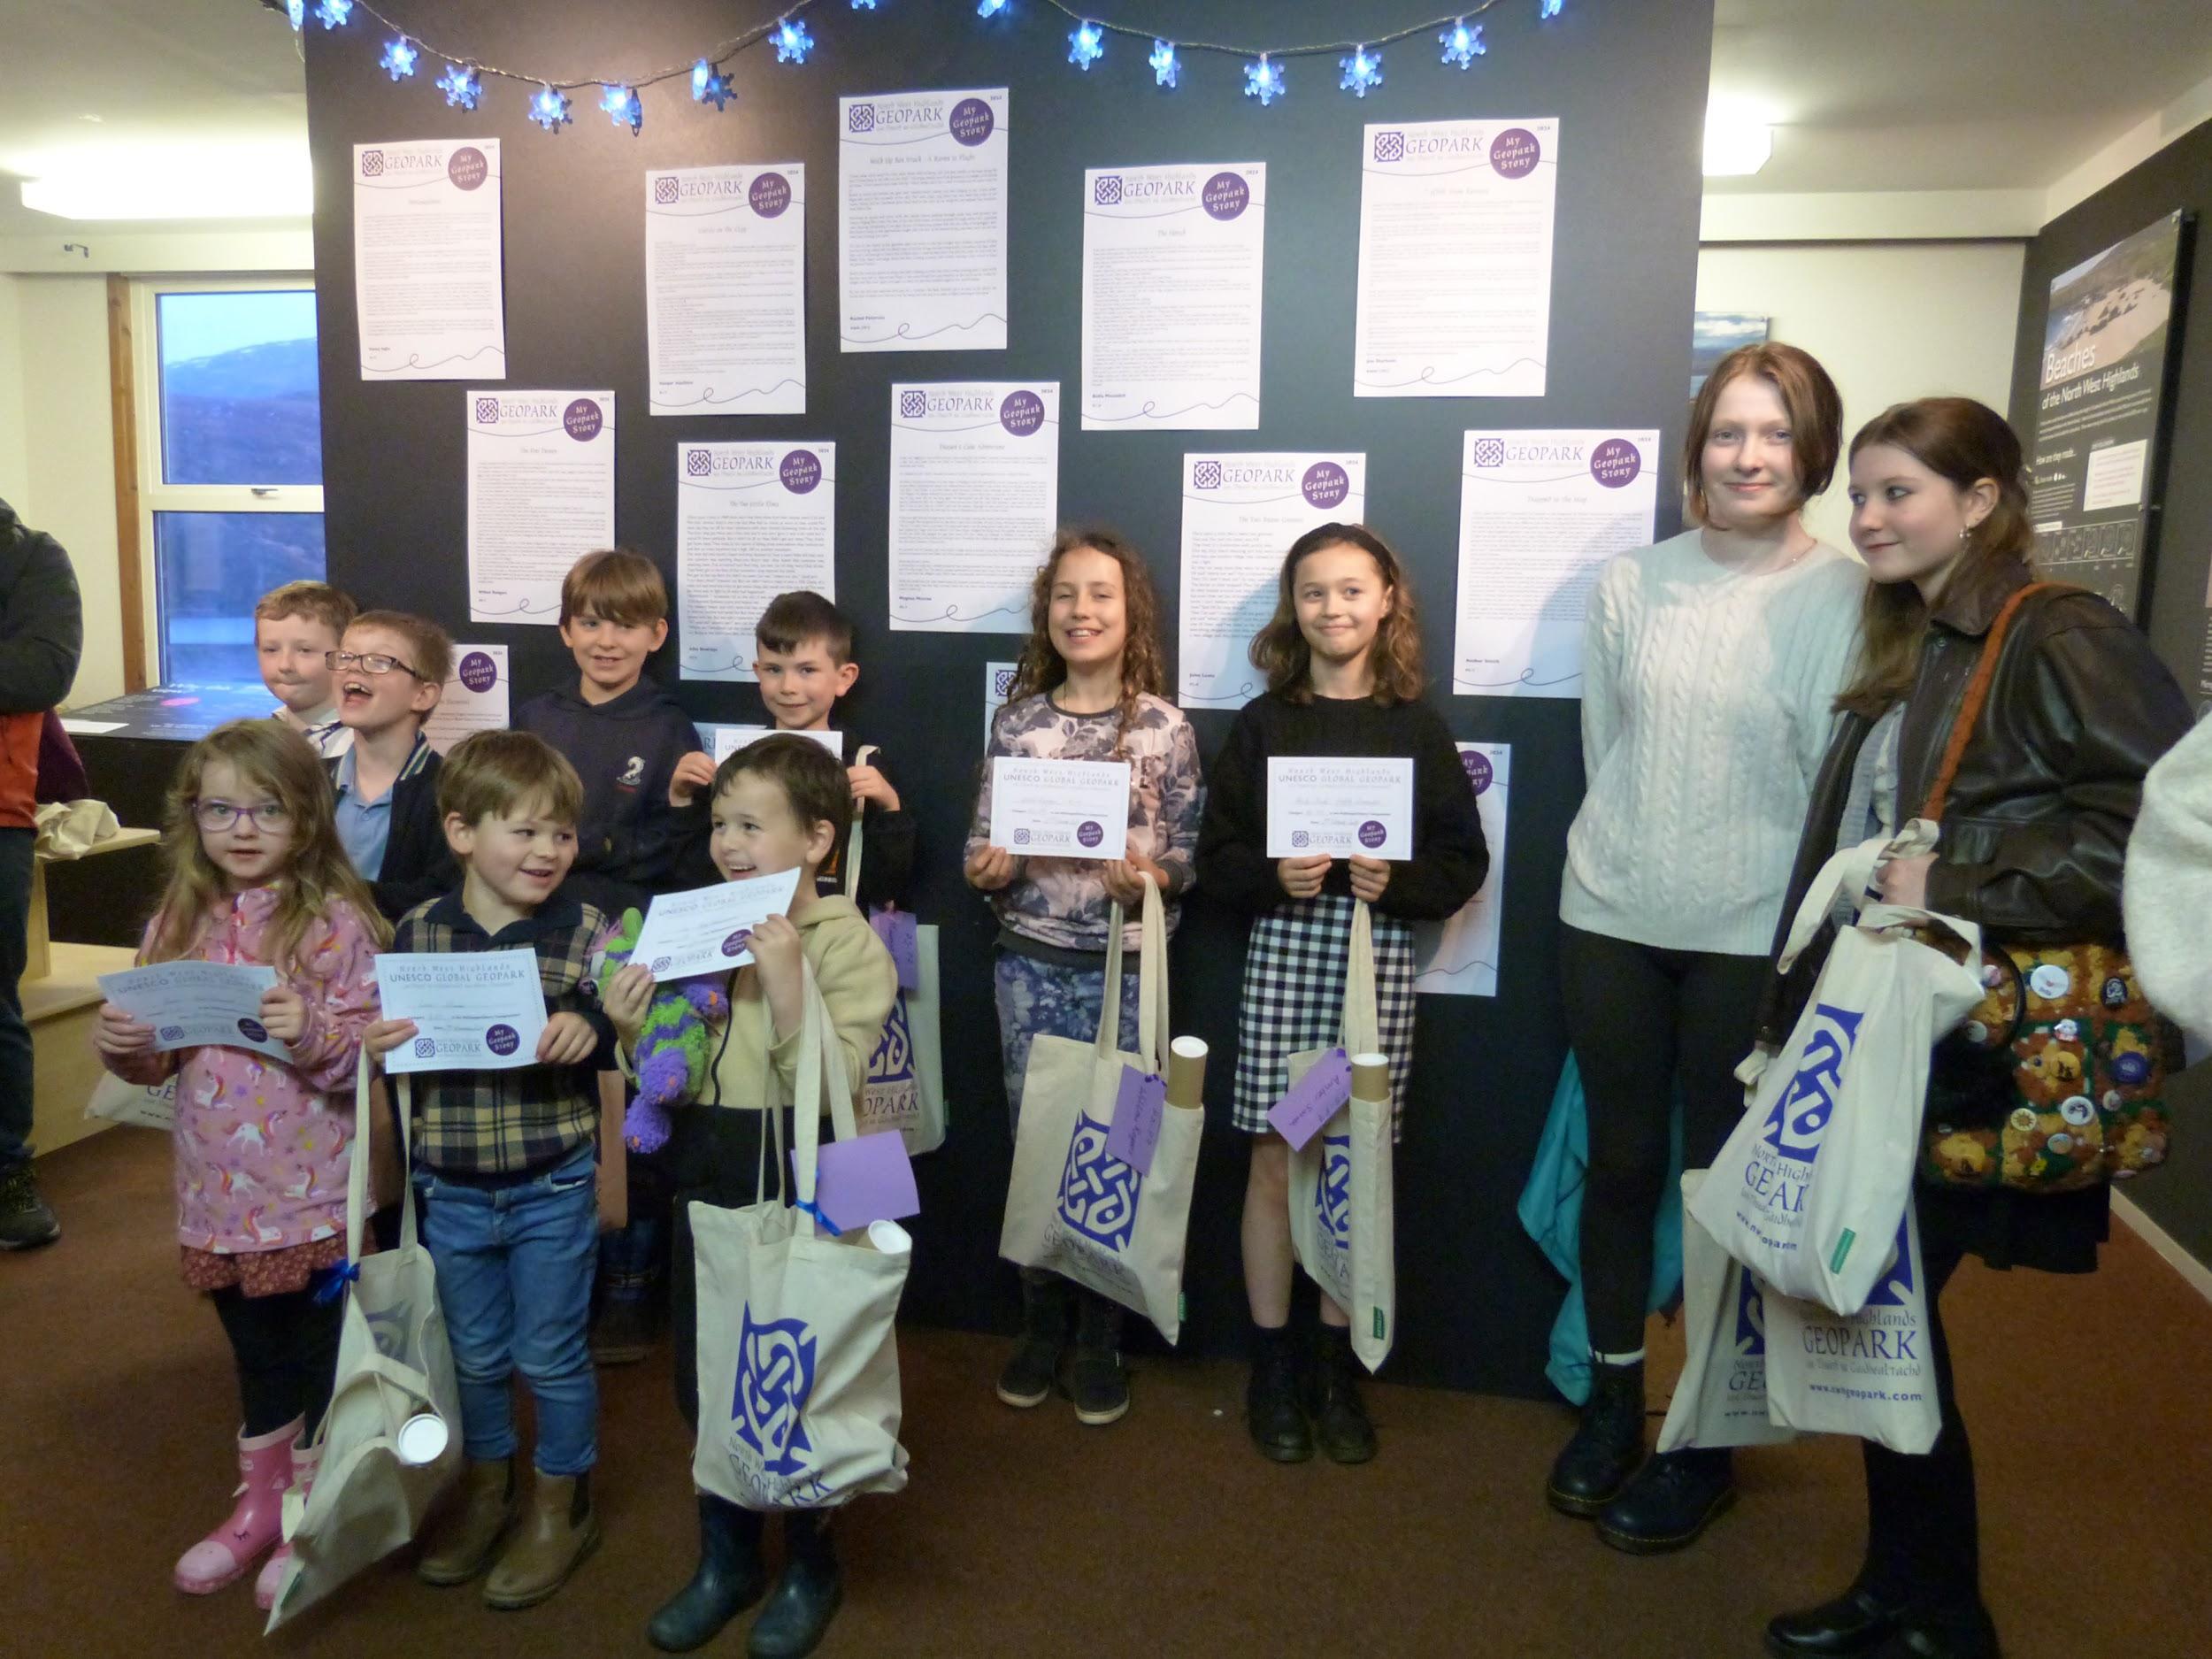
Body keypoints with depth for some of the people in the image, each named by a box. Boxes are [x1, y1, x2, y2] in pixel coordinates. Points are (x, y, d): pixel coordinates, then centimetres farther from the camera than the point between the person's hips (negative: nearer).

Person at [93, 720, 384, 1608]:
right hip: (219, 1192, 5)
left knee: (316, 1353, 10)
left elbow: (369, 1051, -14)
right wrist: (125, 1047, -11)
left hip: (311, 1192, -5)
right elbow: (160, 1055, 10)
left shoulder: (336, 922, -13)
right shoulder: (179, 922, 4)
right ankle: (261, 1502, 42)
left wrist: (312, 1031, -32)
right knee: (255, 1353, 22)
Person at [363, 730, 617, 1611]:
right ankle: (486, 1485, 44)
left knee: (550, 1356, 12)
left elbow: (620, 1034, -9)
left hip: (553, 1187, -3)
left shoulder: (583, 931, -11)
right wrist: (375, 1041, -18)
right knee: (475, 1353, 21)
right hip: (451, 1189, 3)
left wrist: (588, 1031, -30)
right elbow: (390, 1033, 4)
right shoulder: (416, 932, -4)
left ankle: (562, 1504, 33)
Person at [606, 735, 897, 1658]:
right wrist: (634, 1034, -12)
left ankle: (810, 1567, 33)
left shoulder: (849, 945, -12)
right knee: (705, 1383, 16)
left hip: (801, 1199, -5)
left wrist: (785, 984, -32)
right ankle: (726, 1559, 38)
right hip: (708, 1192, 5)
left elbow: (830, 1089, -22)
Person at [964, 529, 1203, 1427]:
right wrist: (987, 869, -14)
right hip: (1031, 962, 2)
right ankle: (1041, 1326, 27)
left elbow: (1189, 852, 0)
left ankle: (1099, 1341, 23)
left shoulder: (1165, 728, -2)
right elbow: (982, 838, 8)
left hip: (1123, 965, -2)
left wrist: (1153, 876, -20)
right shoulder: (1017, 721, 4)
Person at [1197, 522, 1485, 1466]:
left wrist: (1397, 881, -13)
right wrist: (1273, 875, -15)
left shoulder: (1417, 729, 6)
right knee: (1275, 1165, 4)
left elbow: (1464, 860, 5)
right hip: (1282, 951, 0)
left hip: (1380, 959, 0)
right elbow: (1217, 853, 4)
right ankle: (1272, 1364, 19)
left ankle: (1337, 1368, 23)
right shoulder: (1263, 724, 5)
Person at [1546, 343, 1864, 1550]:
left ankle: (1707, 1446, 25)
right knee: (1622, 1165, 13)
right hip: (1610, 918, 3)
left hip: (1756, 938, -3)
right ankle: (1612, 1403, 32)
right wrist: (1637, 854, 7)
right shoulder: (1631, 583, 4)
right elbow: (1604, 746, 9)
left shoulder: (1848, 598, -6)